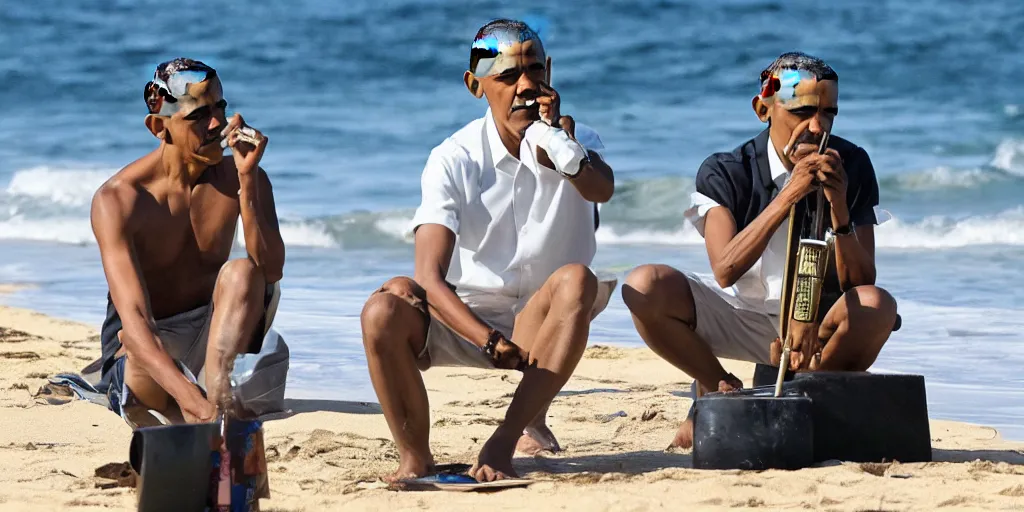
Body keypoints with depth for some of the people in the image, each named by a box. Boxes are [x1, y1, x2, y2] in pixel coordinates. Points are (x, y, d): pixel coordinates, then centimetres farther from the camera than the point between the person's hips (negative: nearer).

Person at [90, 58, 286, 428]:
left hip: (213, 337, 4)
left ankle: (217, 394, -46)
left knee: (242, 272, -30)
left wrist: (247, 181, -28)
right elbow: (133, 317, -29)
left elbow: (270, 270, -18)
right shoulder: (118, 199, -16)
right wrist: (190, 398, -45)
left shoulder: (244, 179, -2)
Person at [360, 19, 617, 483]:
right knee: (385, 310, -31)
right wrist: (491, 342, -34)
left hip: (541, 323, 1)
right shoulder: (453, 160, -10)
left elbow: (602, 190, -30)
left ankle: (502, 443, -32)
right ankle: (415, 457, -14)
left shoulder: (576, 140, -4)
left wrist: (560, 148, -49)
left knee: (576, 280, -33)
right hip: (464, 320, -1)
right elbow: (430, 276, -20)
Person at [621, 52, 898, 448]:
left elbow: (859, 283, -13)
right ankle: (719, 389, -2)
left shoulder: (851, 167, -8)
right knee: (645, 286, -26)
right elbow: (724, 272, -29)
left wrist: (839, 211, -31)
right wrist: (788, 196, -36)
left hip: (816, 322, 0)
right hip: (739, 317, 0)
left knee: (877, 306, -33)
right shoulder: (725, 173, -13)